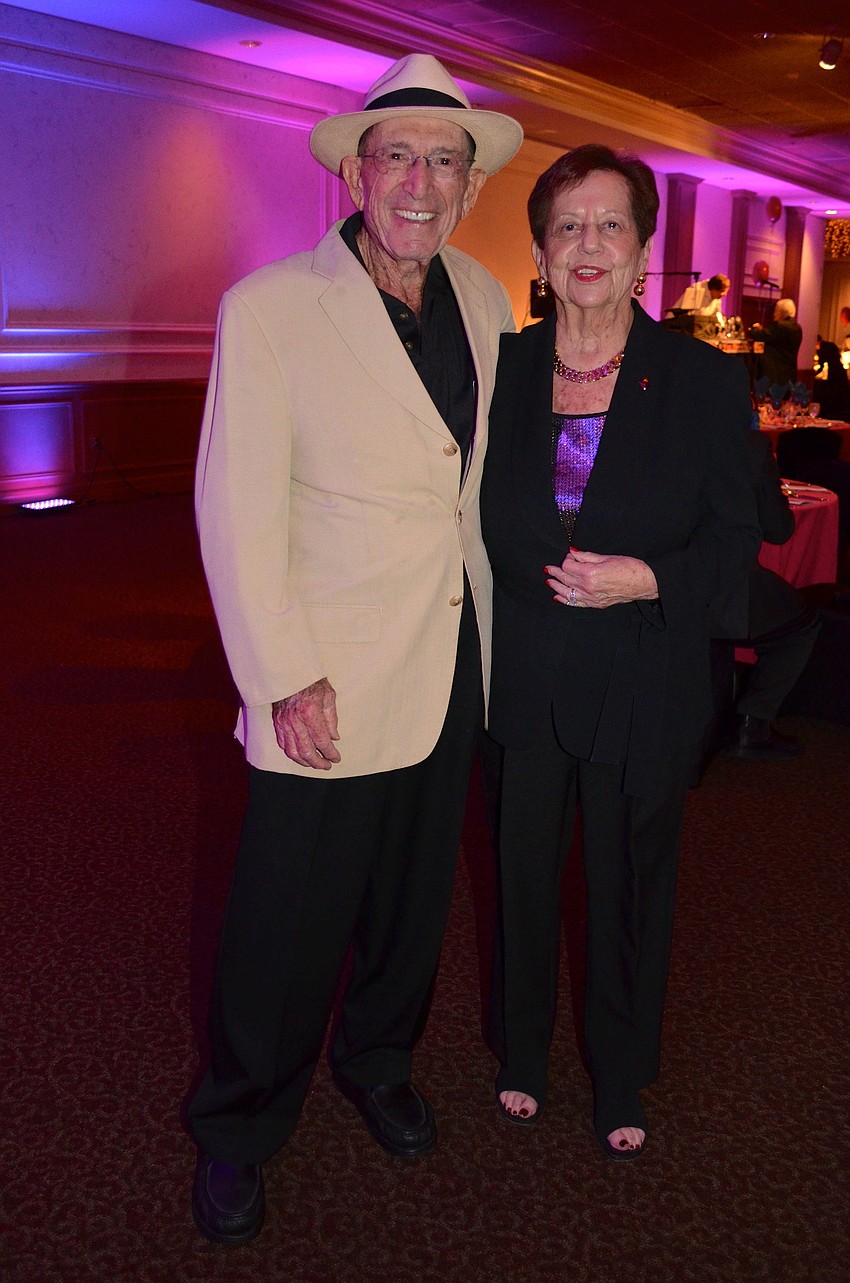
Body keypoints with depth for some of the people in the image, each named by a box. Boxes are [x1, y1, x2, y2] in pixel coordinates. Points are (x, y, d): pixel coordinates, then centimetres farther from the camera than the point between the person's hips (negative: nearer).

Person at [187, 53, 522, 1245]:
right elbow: (237, 511, -14)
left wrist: (492, 617, 13)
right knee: (290, 922, 5)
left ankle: (378, 1063, 45)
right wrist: (284, 679, -17)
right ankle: (237, 1130, 30)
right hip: (327, 678, -5)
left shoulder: (484, 302, 4)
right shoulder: (268, 308, -13)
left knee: (415, 898, 19)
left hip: (451, 663, 6)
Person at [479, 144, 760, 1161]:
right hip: (521, 683, 2)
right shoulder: (501, 369, 0)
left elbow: (735, 538, -4)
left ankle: (620, 1080, 38)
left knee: (629, 886, 14)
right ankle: (521, 1055, 42)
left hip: (642, 690, -1)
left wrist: (647, 578, -20)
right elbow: (481, 523, 9)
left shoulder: (705, 381, -6)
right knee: (523, 874, 16)